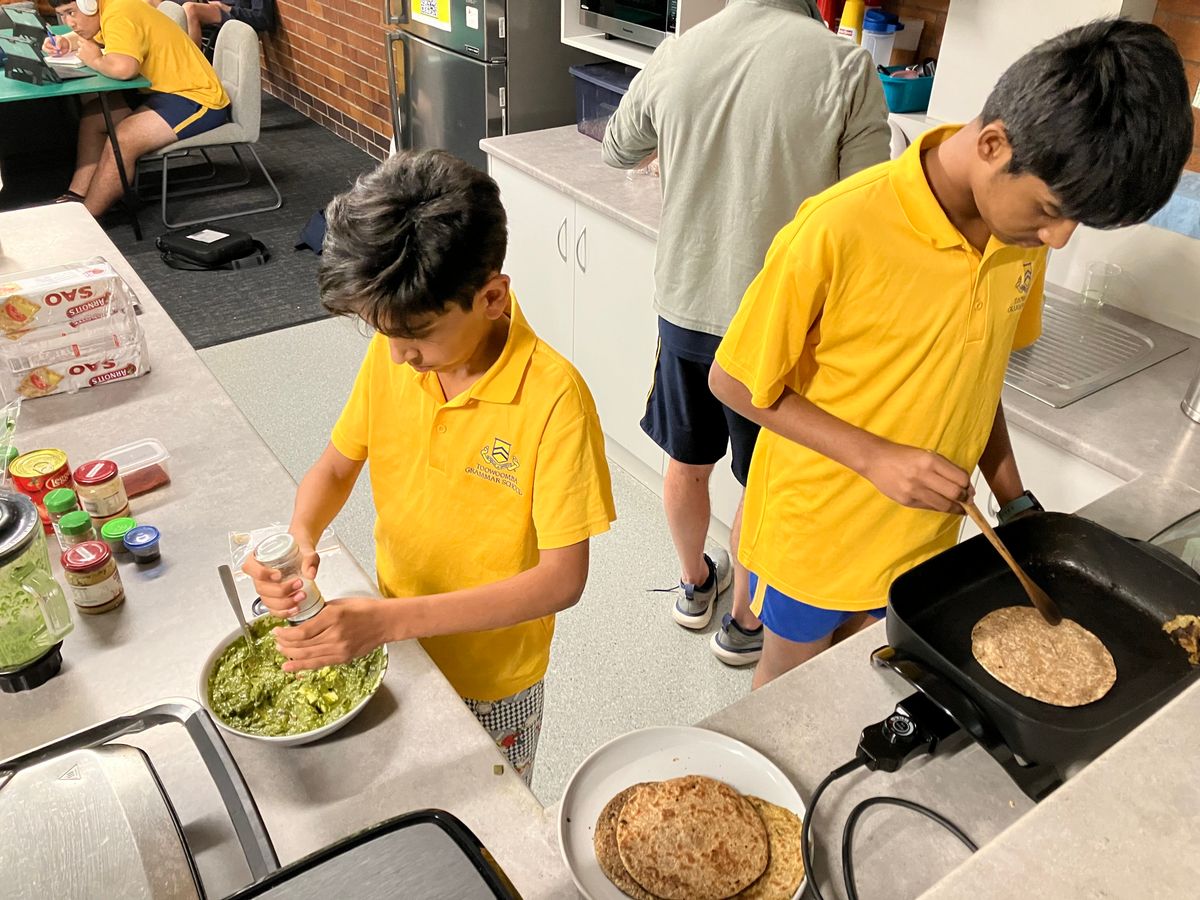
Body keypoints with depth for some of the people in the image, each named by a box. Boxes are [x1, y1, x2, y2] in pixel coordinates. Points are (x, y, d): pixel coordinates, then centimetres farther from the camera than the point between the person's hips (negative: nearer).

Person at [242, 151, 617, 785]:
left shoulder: (552, 397, -30)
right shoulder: (390, 355, -13)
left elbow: (562, 579, -28)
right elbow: (337, 465, 1)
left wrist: (390, 620, -35)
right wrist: (300, 536, -22)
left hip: (490, 684, -4)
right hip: (392, 648, 5)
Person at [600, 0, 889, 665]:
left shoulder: (674, 55, -5)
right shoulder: (845, 66, -16)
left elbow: (617, 151, 14)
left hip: (685, 305, 4)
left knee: (687, 461, 23)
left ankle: (695, 584, 46)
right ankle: (745, 623, 35)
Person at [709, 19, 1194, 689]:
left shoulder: (1022, 223, -8)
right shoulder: (840, 231, -29)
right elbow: (734, 383, -20)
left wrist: (1013, 497, 4)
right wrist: (876, 458, -25)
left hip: (923, 534, 5)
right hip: (816, 531, -4)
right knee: (793, 676, 20)